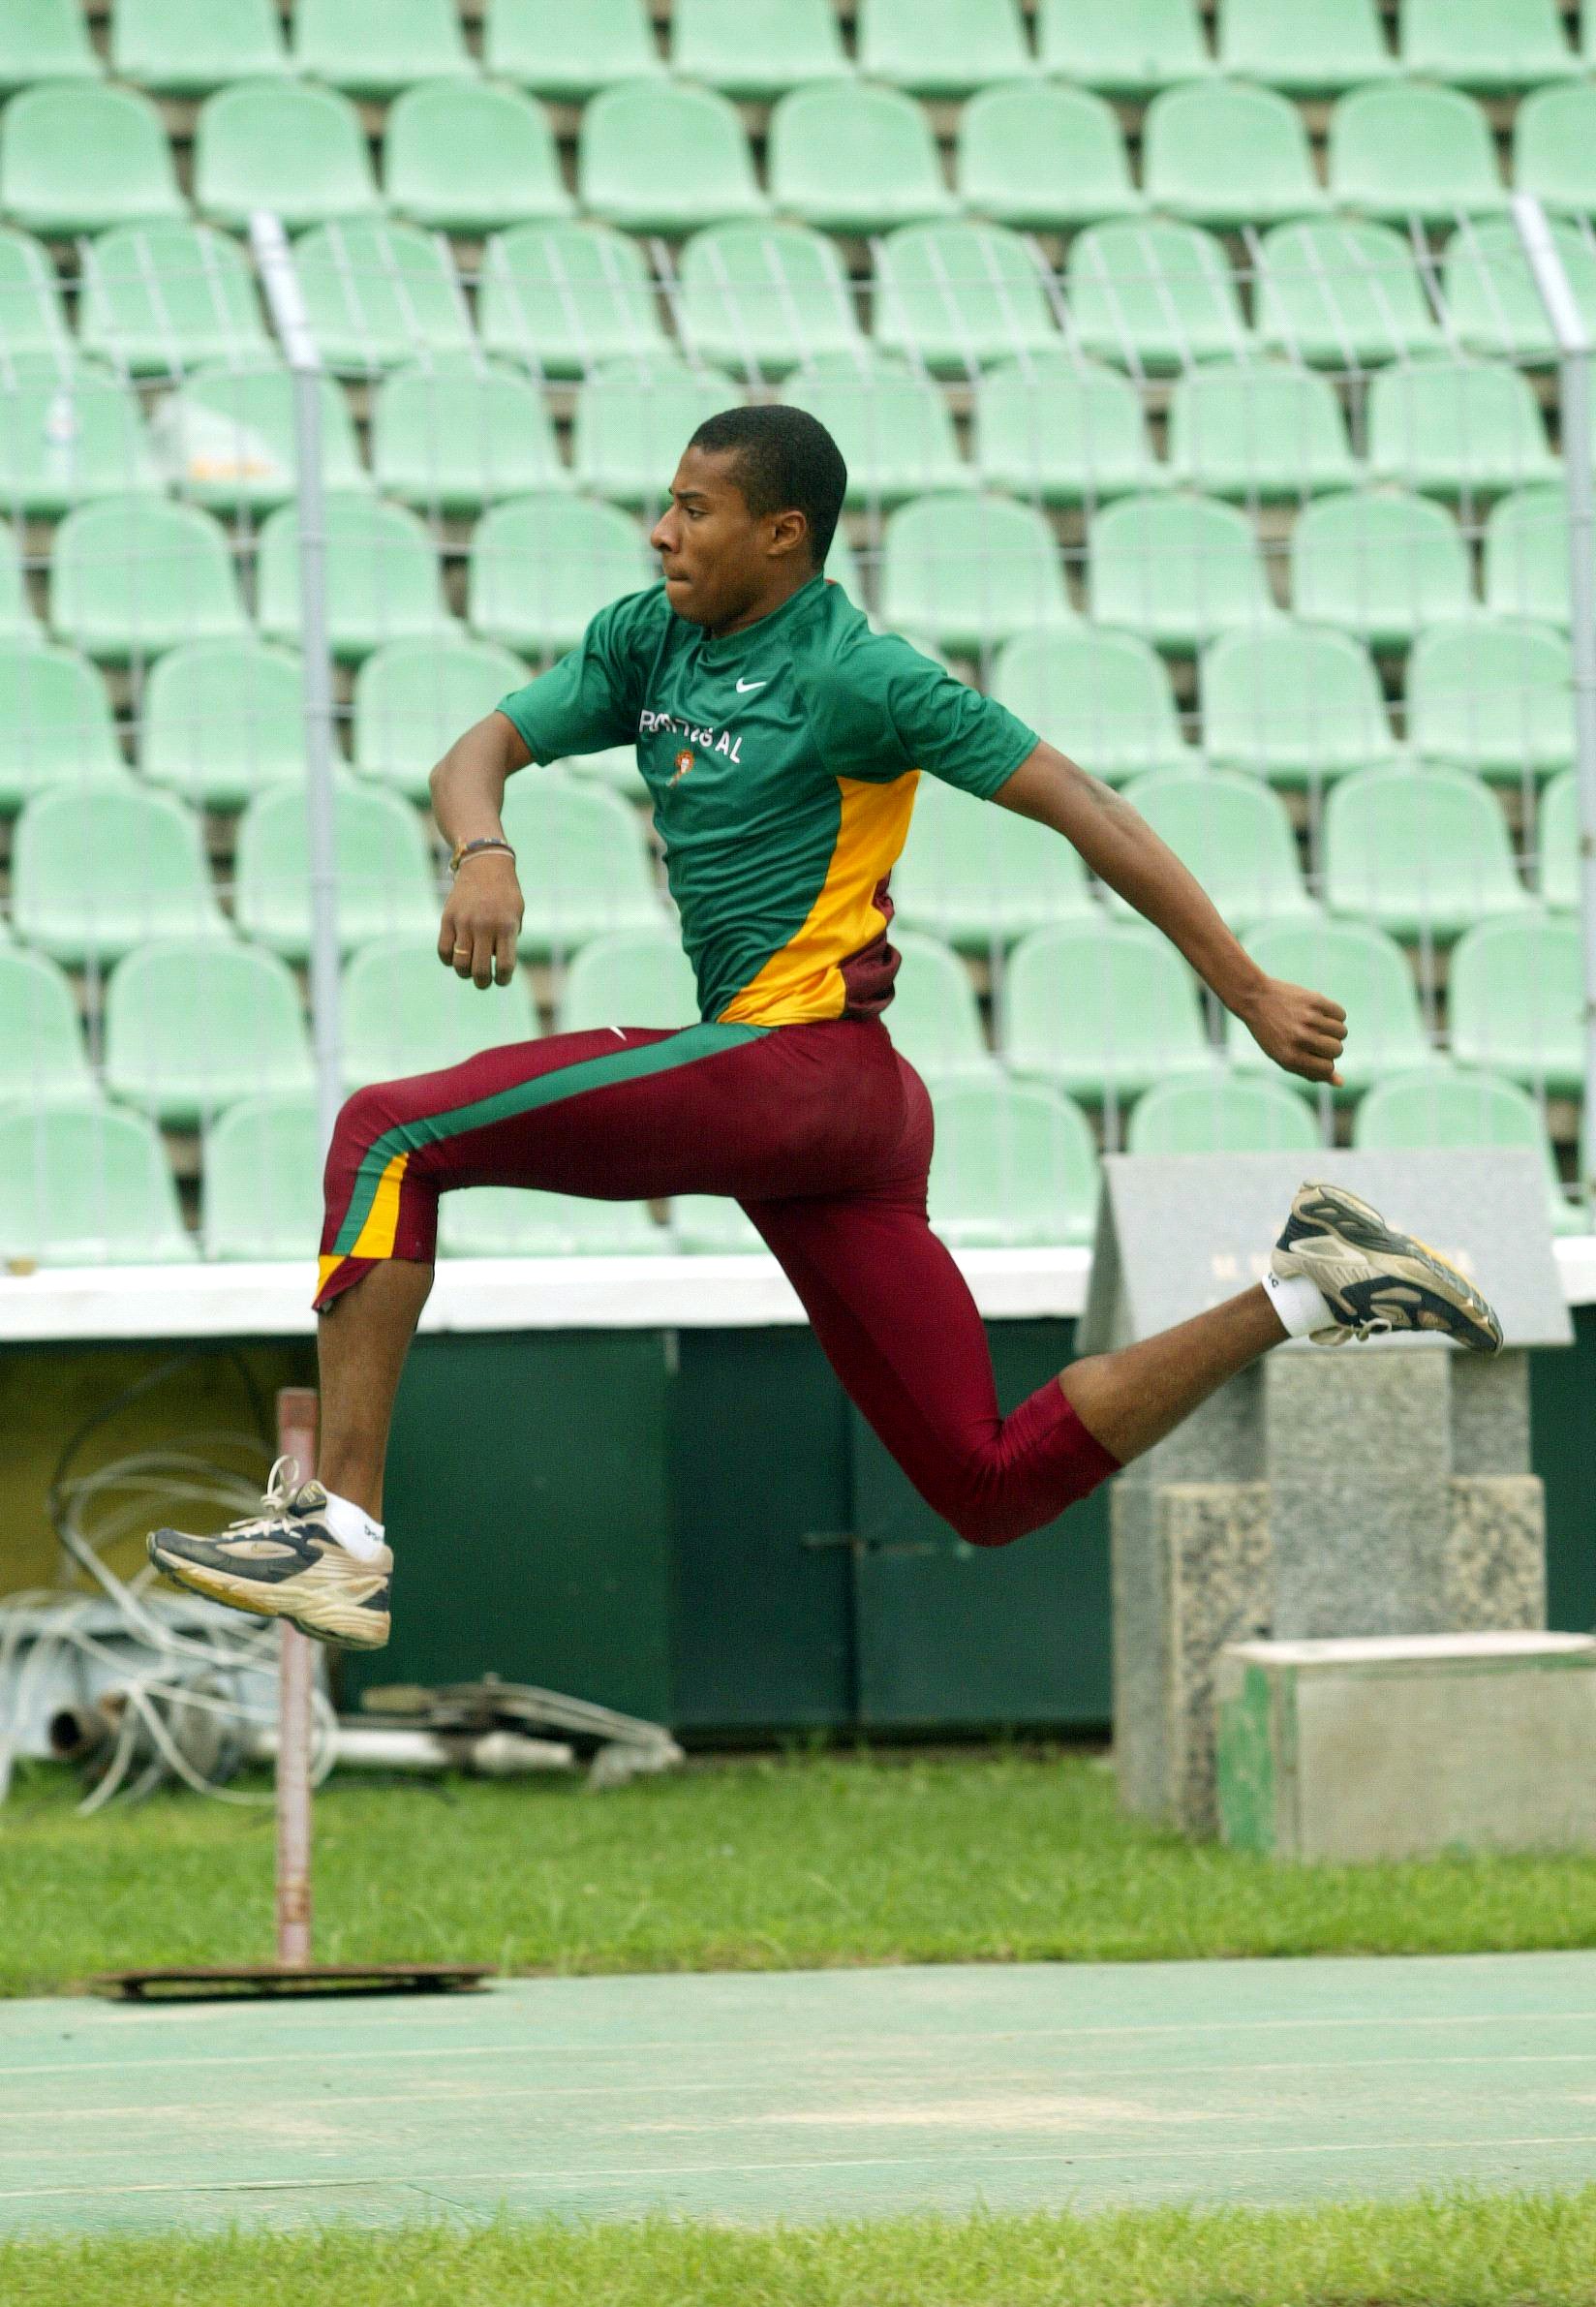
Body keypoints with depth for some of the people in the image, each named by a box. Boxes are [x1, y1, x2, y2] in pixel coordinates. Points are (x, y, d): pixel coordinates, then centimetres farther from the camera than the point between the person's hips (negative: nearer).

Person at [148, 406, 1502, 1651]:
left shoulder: (856, 675, -8)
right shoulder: (651, 640, 15)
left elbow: (1083, 807, -8)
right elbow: (484, 752, 13)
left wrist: (1252, 997, -10)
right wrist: (484, 855, -13)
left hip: (802, 1066, -9)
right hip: (826, 1128, 9)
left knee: (390, 1132, -12)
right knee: (998, 1492, 6)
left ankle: (341, 1530, -20)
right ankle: (1303, 1294, 10)